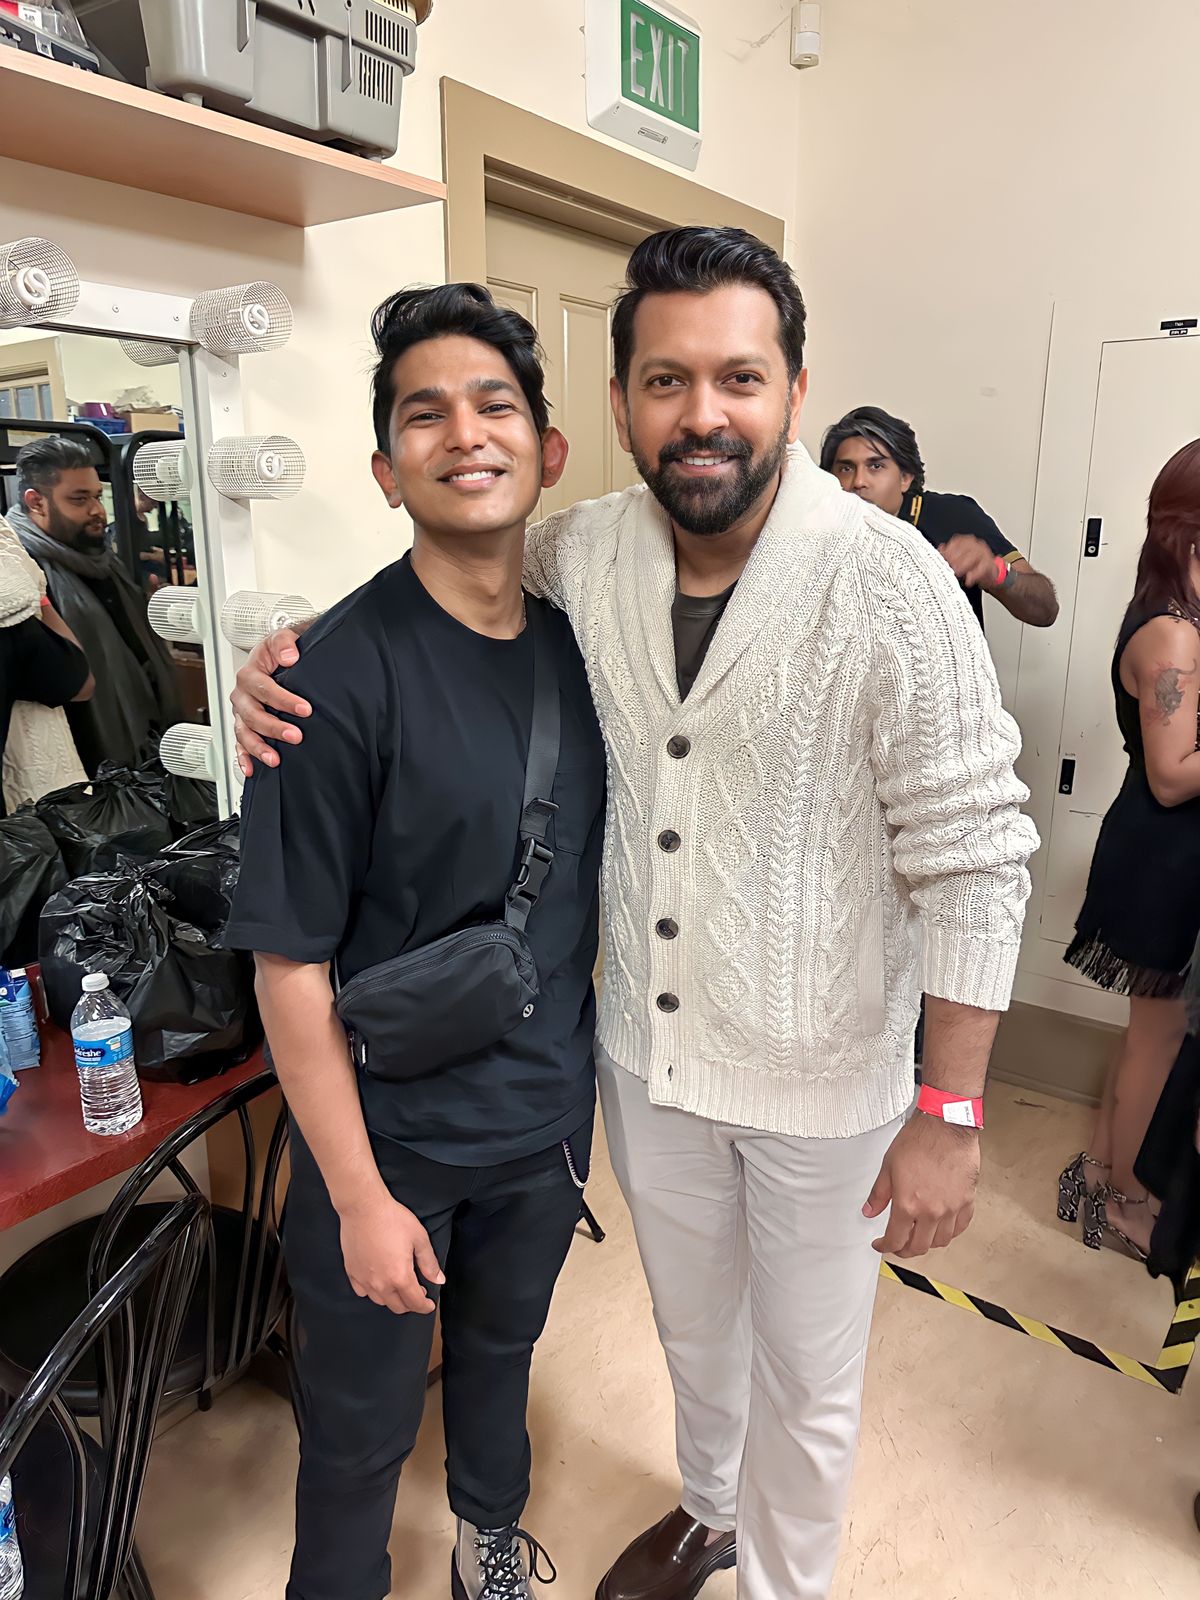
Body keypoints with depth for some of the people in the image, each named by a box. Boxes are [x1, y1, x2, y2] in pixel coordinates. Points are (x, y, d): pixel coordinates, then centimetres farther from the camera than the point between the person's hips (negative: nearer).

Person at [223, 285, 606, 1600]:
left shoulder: (577, 646, -3)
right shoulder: (339, 676, -22)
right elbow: (291, 964, -18)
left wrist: (587, 1074, 11)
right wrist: (359, 1196, -14)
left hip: (549, 1114, 6)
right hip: (392, 1140, -5)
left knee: (501, 1346, 30)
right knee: (361, 1428, 18)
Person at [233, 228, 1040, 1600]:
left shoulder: (890, 586, -22)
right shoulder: (581, 555, -8)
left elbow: (976, 859, -18)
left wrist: (949, 1114, -16)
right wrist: (290, 657, -10)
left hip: (822, 1077, -4)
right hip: (646, 1048, 5)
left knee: (805, 1374, 21)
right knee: (691, 1324, 30)